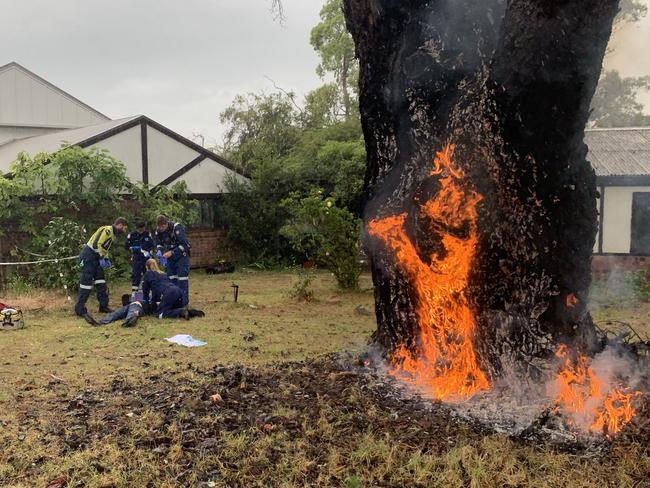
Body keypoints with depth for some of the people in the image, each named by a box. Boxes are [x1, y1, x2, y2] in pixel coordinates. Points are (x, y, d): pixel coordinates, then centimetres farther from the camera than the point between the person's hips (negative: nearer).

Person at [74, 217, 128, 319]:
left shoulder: (112, 233, 17)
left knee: (101, 282, 9)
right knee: (86, 282, -8)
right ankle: (80, 309, -3)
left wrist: (106, 259, 9)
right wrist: (101, 258, -20)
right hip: (88, 256, -10)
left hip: (95, 258, 10)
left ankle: (103, 306, 14)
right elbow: (98, 244, -23)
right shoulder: (107, 230, -15)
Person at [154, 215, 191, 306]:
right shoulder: (158, 230, -6)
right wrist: (160, 251, -12)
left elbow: (184, 244, -27)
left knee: (182, 277, -11)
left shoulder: (177, 228, -26)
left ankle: (184, 300, -7)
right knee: (171, 277, 7)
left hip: (181, 254, -6)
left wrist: (172, 252, -32)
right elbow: (159, 243, 10)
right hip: (170, 255, 6)